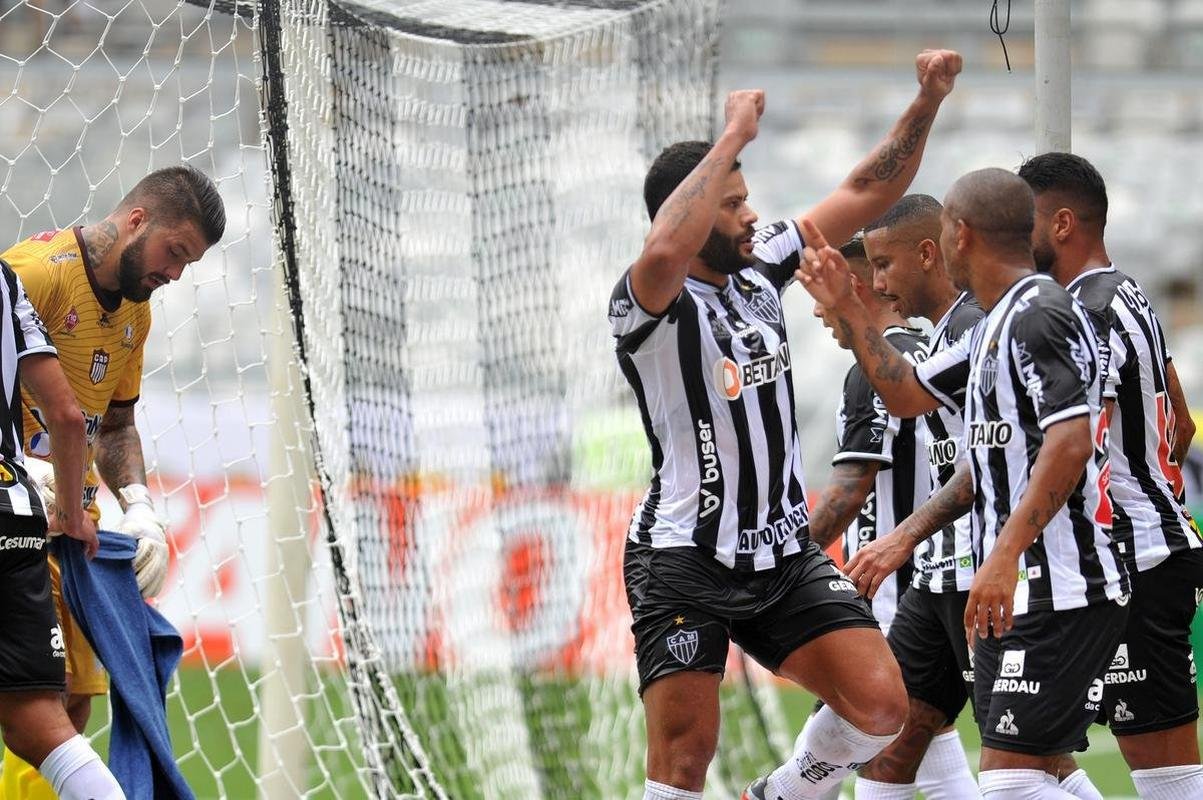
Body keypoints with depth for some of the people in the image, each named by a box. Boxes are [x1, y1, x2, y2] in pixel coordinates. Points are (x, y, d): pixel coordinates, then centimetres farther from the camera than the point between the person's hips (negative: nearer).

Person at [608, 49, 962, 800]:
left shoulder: (761, 269, 6)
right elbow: (664, 254, -40)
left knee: (880, 705, -6)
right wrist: (734, 136, -34)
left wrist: (929, 101, -1)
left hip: (785, 553, 6)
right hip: (685, 562, -6)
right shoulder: (652, 306, -15)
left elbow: (865, 193, 11)